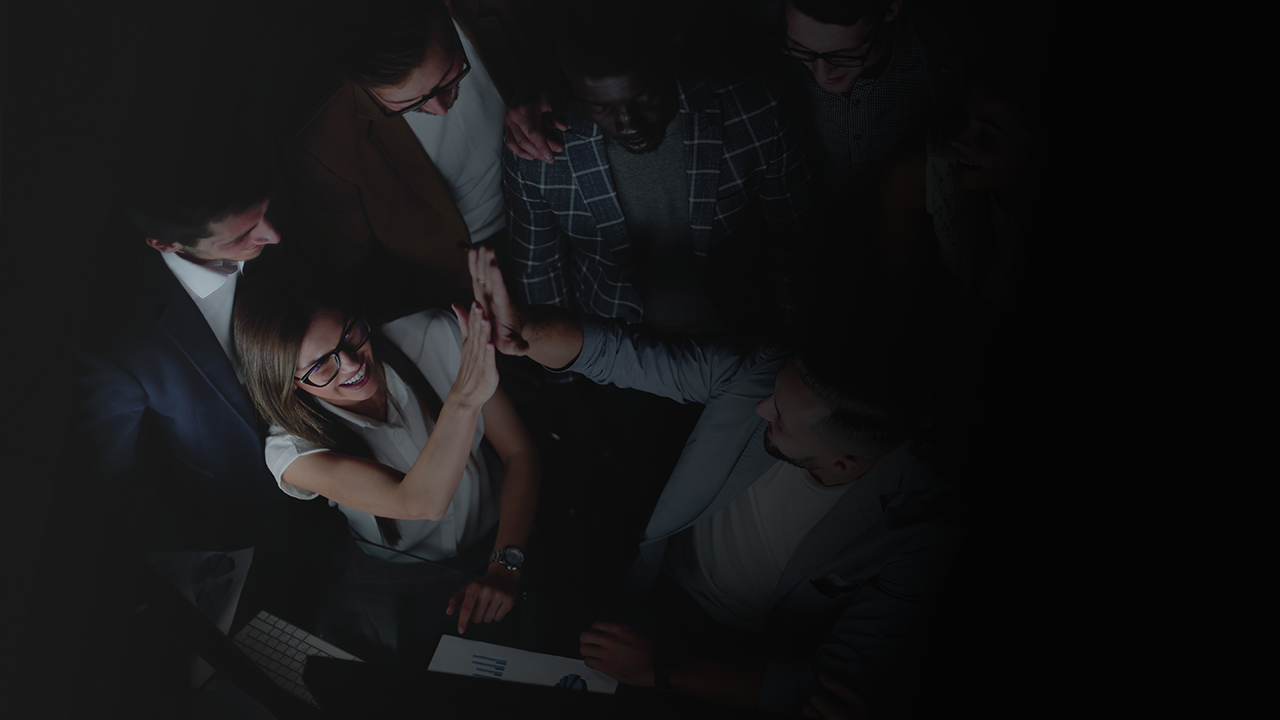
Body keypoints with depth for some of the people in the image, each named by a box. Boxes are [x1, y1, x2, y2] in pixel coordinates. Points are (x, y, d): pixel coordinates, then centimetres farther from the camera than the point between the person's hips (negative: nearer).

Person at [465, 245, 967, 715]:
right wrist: (523, 331, -38)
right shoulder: (758, 372, -21)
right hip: (656, 592, 3)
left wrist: (664, 669, -32)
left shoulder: (918, 530, -29)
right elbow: (620, 352, -15)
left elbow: (840, 688, -29)